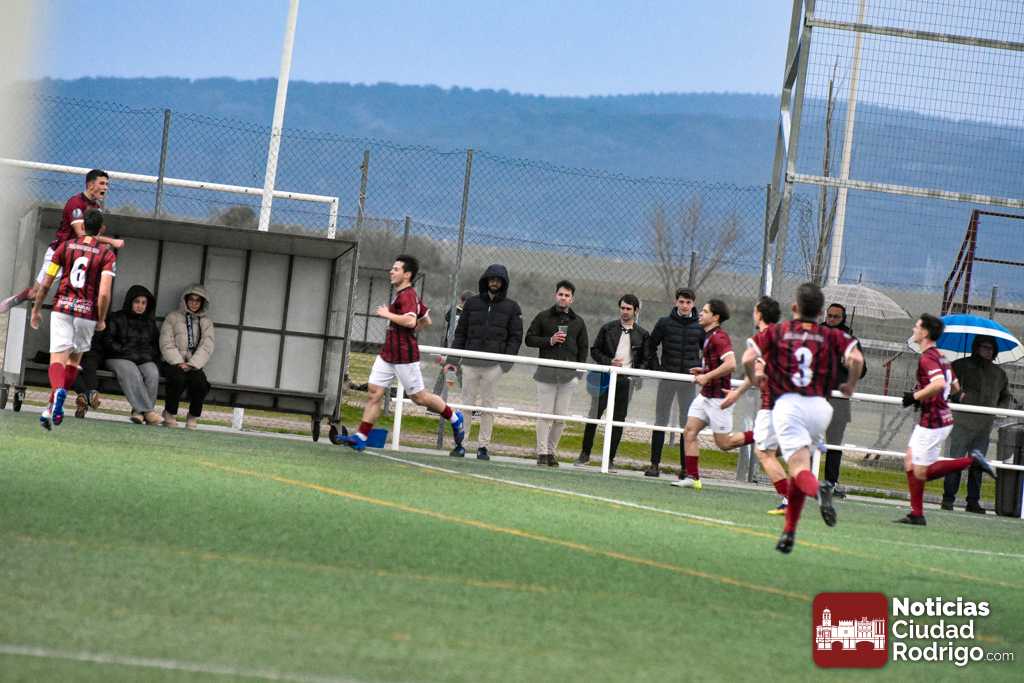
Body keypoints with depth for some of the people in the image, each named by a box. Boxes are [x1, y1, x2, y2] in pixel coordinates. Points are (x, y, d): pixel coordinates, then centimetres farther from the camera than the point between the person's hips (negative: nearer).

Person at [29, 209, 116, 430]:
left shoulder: (65, 246, 4)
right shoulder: (107, 254, -1)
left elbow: (45, 283, 3)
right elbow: (104, 293, -12)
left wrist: (36, 309, 15)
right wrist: (101, 320, 2)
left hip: (62, 308, 0)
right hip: (87, 312, 0)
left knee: (57, 357, -6)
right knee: (74, 359, 17)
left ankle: (58, 390, -38)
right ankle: (53, 408, 14)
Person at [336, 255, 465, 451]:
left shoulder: (407, 296, -16)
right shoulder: (402, 295, 16)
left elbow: (410, 320, -33)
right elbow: (426, 320, 25)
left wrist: (388, 314, -21)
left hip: (404, 355, -10)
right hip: (387, 353, 10)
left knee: (418, 396, 1)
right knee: (373, 391, 1)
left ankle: (454, 417, 21)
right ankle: (361, 436, -1)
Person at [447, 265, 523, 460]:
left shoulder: (511, 307, 6)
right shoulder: (472, 303, 10)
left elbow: (516, 337, 4)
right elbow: (460, 332, 12)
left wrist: (507, 362, -8)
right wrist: (453, 360, 5)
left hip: (494, 365, -1)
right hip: (470, 362, 1)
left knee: (488, 405, 2)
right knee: (467, 403, 2)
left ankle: (483, 446, 6)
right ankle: (460, 443, 5)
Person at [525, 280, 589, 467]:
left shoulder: (578, 322, 14)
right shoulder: (543, 317, 7)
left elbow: (583, 348, 17)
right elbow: (529, 339, 6)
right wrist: (549, 341, -9)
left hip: (568, 375, 2)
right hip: (546, 373, -2)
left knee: (561, 417, 0)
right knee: (545, 414, -6)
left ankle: (552, 451, 8)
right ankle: (542, 452, -3)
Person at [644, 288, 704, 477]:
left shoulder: (700, 327, 2)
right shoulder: (664, 323, 1)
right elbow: (651, 346, 10)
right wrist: (655, 367, 1)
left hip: (688, 381, 0)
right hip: (667, 378, 0)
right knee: (660, 422, 3)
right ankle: (655, 464, 6)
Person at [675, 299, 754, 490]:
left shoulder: (719, 337, -17)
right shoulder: (709, 336, 14)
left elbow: (730, 364, -29)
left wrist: (707, 376, -24)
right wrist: (703, 371, 12)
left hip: (719, 397, -10)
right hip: (705, 395, 10)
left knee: (724, 443, -4)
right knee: (689, 432, -1)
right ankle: (692, 477, -1)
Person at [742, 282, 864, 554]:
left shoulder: (774, 332, 10)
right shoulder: (832, 336, 11)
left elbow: (748, 358, -3)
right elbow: (856, 358, -5)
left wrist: (754, 378, 17)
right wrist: (850, 386, 12)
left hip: (787, 404, -3)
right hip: (819, 407, 3)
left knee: (799, 468, -13)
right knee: (800, 466, 20)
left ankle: (818, 490, -49)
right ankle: (789, 532, 22)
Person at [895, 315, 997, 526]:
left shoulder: (927, 358, -17)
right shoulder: (939, 357, 14)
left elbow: (939, 383, -33)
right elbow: (955, 387, 23)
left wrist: (915, 396, -21)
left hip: (933, 423, -10)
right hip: (927, 421, 10)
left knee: (921, 473, -5)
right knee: (910, 463, 13)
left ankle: (971, 460, -7)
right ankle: (917, 514, 14)